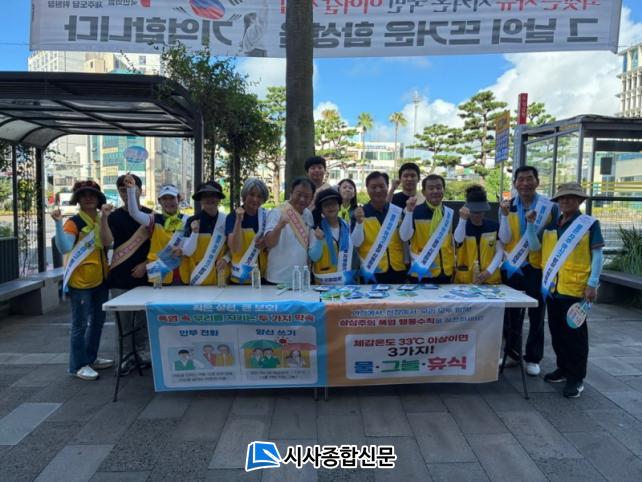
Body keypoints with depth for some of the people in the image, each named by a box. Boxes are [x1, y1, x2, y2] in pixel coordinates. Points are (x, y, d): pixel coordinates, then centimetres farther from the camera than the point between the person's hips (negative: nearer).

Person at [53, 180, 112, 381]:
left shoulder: (101, 221, 9)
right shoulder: (73, 222, -11)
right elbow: (64, 248, -26)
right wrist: (59, 224, -34)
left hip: (100, 279, 8)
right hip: (80, 281, -8)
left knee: (98, 320, 16)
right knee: (80, 323, -1)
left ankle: (91, 358, 31)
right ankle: (78, 365, 10)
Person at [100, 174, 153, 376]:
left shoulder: (150, 215, 4)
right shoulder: (114, 216, 4)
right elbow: (107, 242, -10)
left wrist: (145, 264, -7)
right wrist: (103, 218, -21)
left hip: (144, 275, 0)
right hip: (120, 277, 0)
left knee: (143, 317, 6)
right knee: (123, 318, 4)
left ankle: (143, 353, 19)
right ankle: (127, 356, 14)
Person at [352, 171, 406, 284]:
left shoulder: (398, 211, 4)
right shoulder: (360, 213, -3)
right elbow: (356, 242, -10)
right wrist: (359, 222, -25)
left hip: (398, 269, 3)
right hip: (372, 271, -2)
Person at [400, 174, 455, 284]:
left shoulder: (450, 213, 6)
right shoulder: (415, 212, -8)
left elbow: (457, 239, 15)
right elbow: (404, 237, -20)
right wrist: (409, 211, -27)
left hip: (446, 272, 4)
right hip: (422, 272, -4)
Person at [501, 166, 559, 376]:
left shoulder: (550, 207, -4)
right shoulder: (507, 206, 1)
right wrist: (505, 215, -19)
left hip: (538, 267, -2)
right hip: (512, 267, 2)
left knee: (536, 315, 7)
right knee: (511, 313, 10)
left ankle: (533, 358, 20)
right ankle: (512, 353, 25)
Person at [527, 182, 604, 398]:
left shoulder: (590, 224, -4)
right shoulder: (551, 224, 11)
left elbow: (597, 255, -6)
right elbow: (534, 247, 7)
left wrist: (592, 284, -12)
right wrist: (531, 224, -5)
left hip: (575, 288, -5)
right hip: (552, 286, 6)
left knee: (575, 333, 3)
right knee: (557, 331, 15)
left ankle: (576, 378, 13)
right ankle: (563, 368, 30)